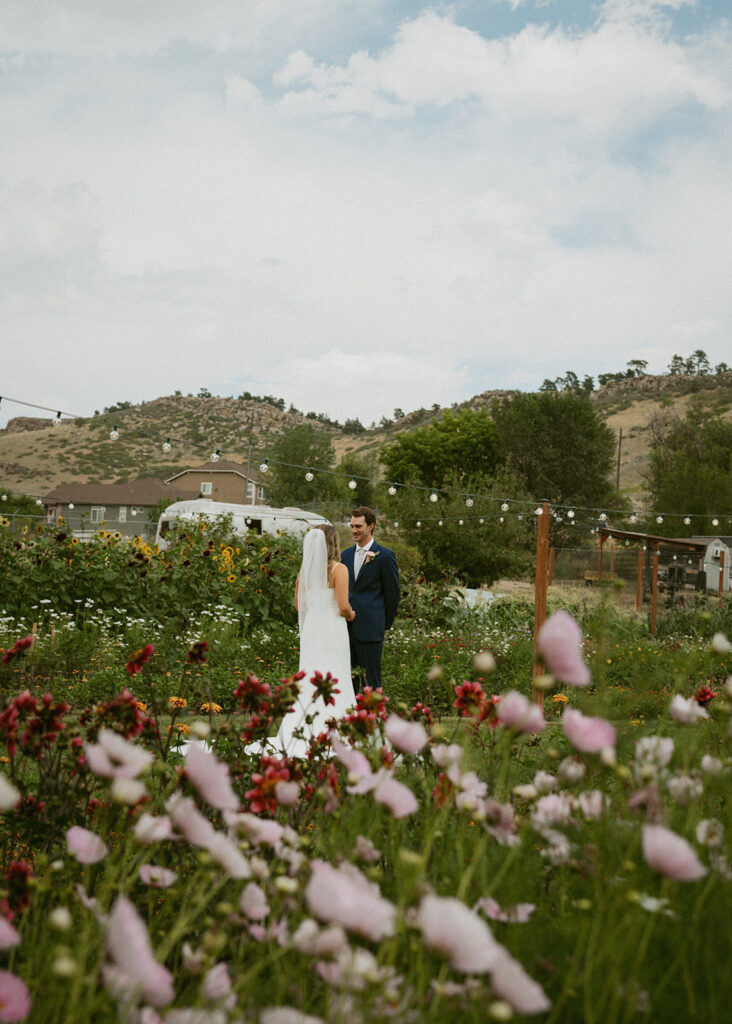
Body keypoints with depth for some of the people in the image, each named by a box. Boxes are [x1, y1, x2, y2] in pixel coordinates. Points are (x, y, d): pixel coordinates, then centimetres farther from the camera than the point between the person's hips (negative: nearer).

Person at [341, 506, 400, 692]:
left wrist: (386, 624, 2)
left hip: (370, 628, -6)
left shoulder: (385, 556, -5)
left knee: (371, 682, -3)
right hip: (346, 627, 6)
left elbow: (393, 593, -2)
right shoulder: (345, 555, 13)